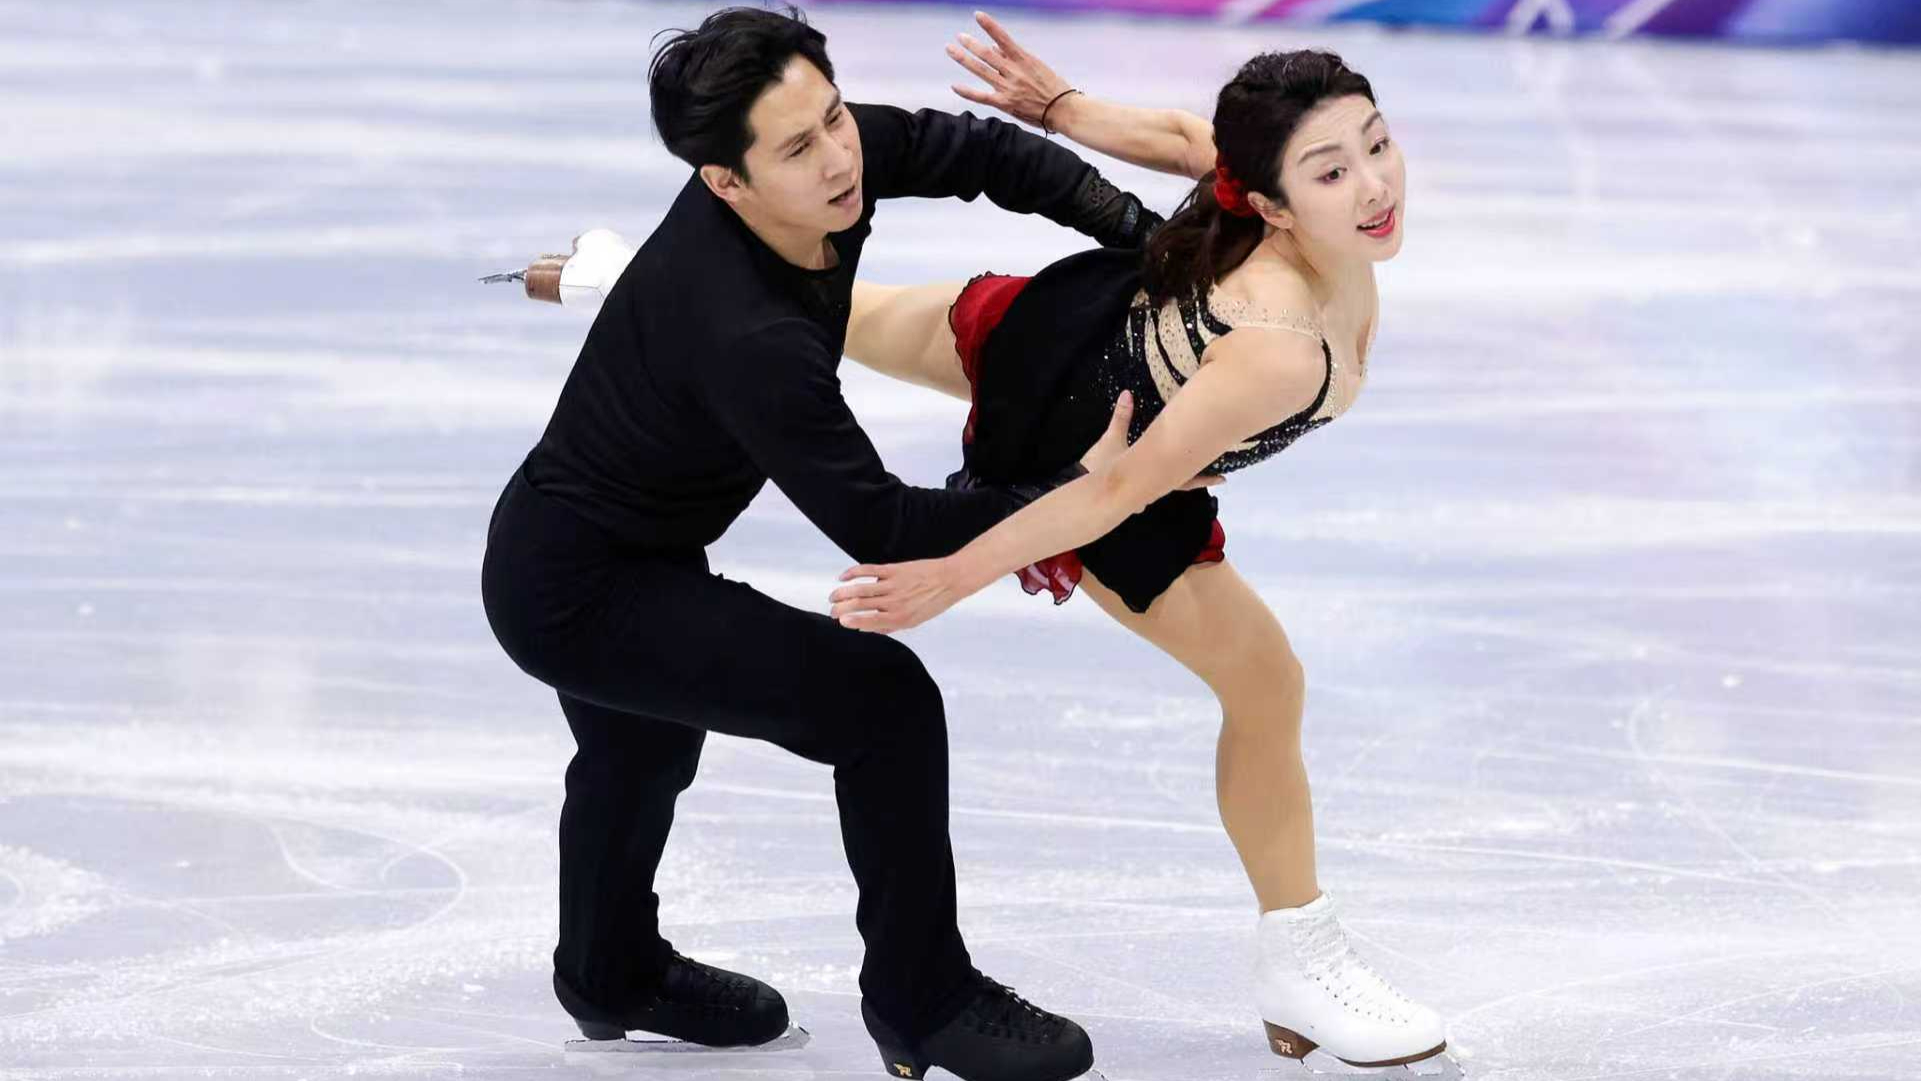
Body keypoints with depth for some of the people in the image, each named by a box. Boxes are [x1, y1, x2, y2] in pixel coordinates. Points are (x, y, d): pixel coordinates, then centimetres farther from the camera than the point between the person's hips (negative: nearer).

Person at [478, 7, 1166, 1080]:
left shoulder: (836, 151, -17)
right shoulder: (748, 339, -38)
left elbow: (975, 149, -2)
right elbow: (880, 527, -32)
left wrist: (1141, 231, -11)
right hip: (577, 597, -10)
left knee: (646, 745, 34)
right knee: (883, 699, -14)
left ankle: (613, 975, 62)